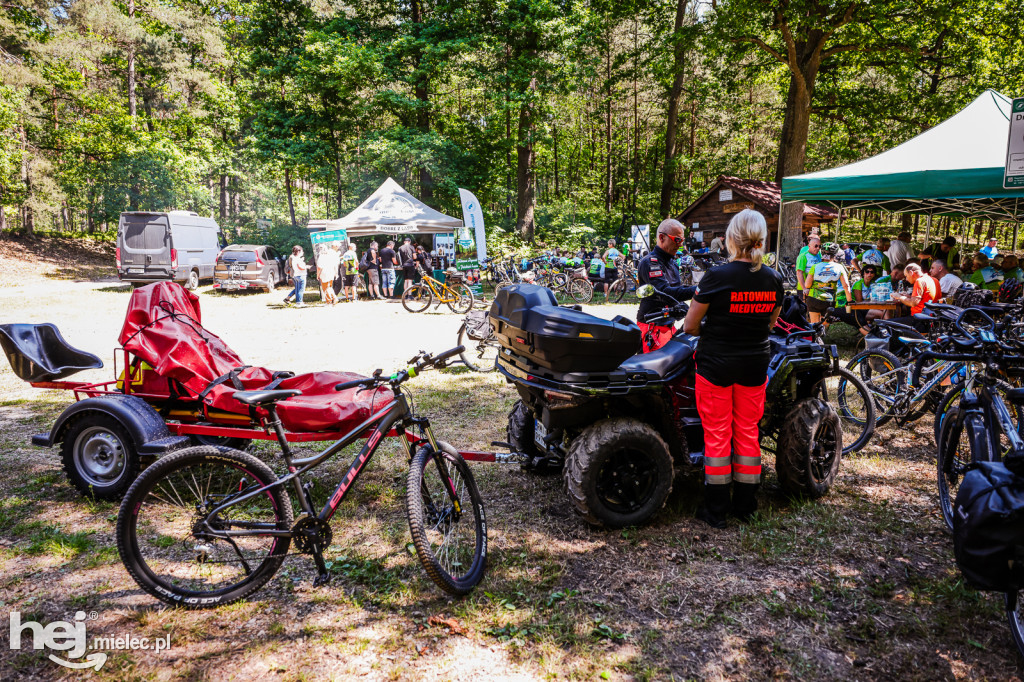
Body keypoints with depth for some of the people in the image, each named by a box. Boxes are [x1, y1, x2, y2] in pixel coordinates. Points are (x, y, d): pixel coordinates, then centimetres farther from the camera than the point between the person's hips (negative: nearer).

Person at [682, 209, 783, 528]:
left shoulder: (717, 276, -17)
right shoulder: (773, 280, -2)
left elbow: (689, 326, -11)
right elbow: (770, 324, 12)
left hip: (716, 364, -4)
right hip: (755, 364, 4)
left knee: (717, 435, 6)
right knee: (747, 433, 14)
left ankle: (716, 510, 14)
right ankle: (745, 505, 25)